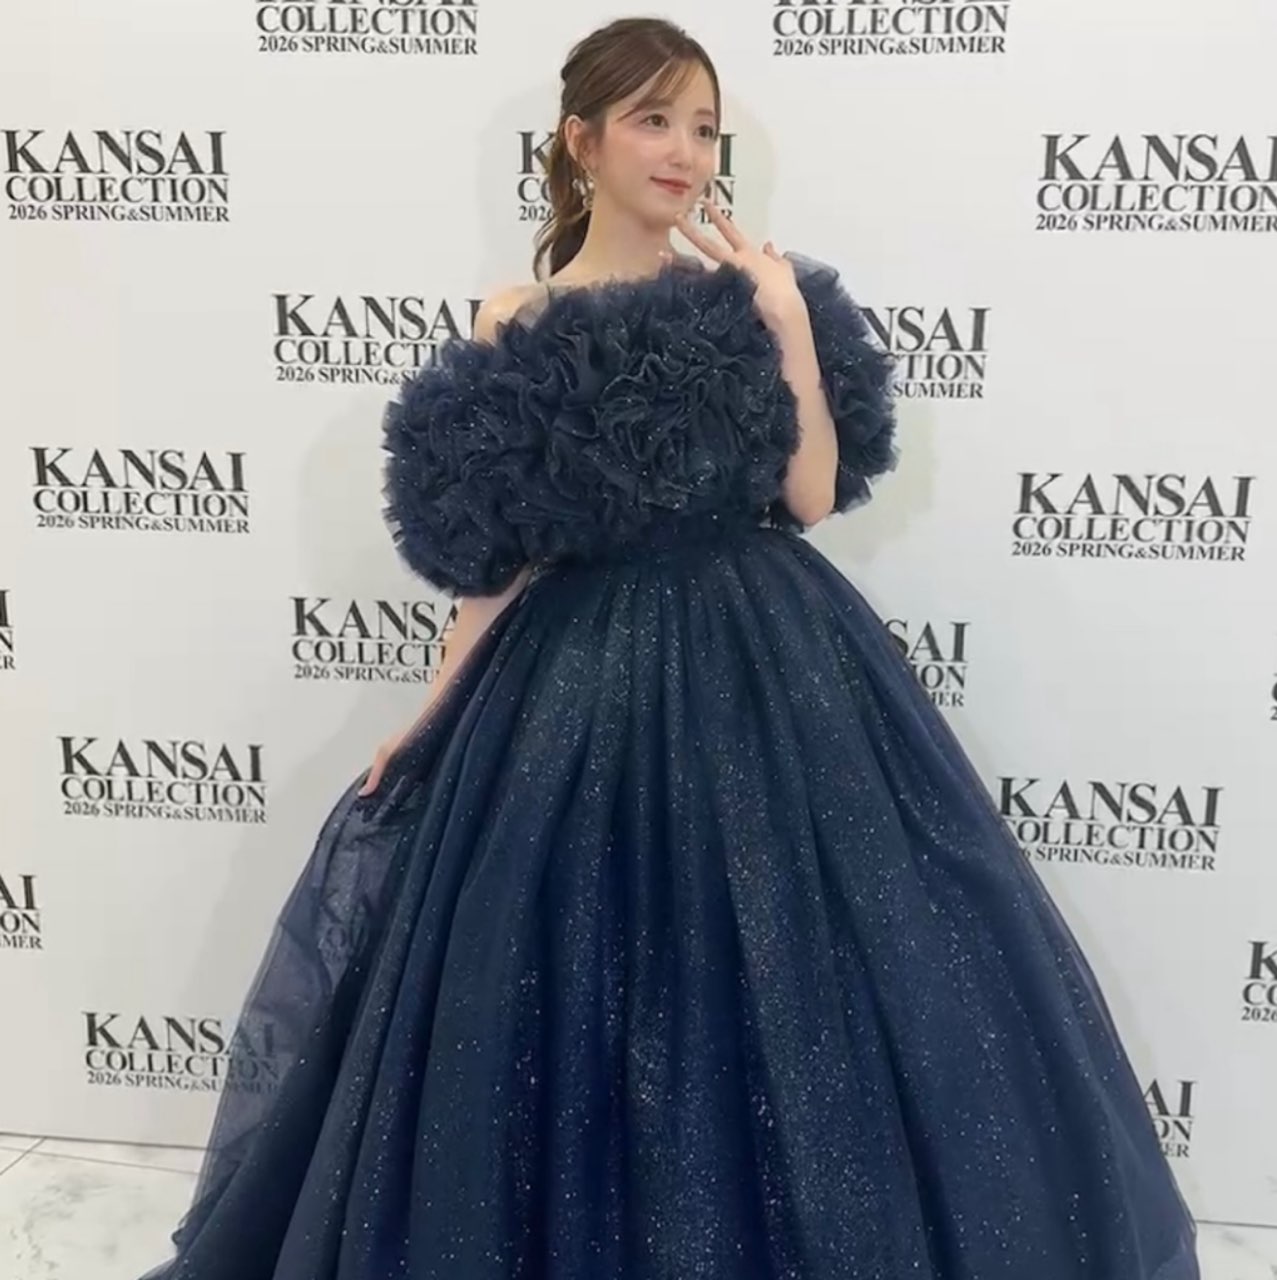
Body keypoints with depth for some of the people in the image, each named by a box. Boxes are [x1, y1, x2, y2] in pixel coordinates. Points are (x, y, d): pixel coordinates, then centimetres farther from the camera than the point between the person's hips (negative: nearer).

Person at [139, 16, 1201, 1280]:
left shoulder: (749, 292, 4)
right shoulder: (513, 325, -1)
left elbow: (810, 496, -3)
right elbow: (499, 552, 0)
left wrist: (788, 326, -9)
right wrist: (434, 711, 0)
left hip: (765, 660, 2)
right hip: (588, 673, -2)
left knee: (794, 978, 9)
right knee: (589, 994, 6)